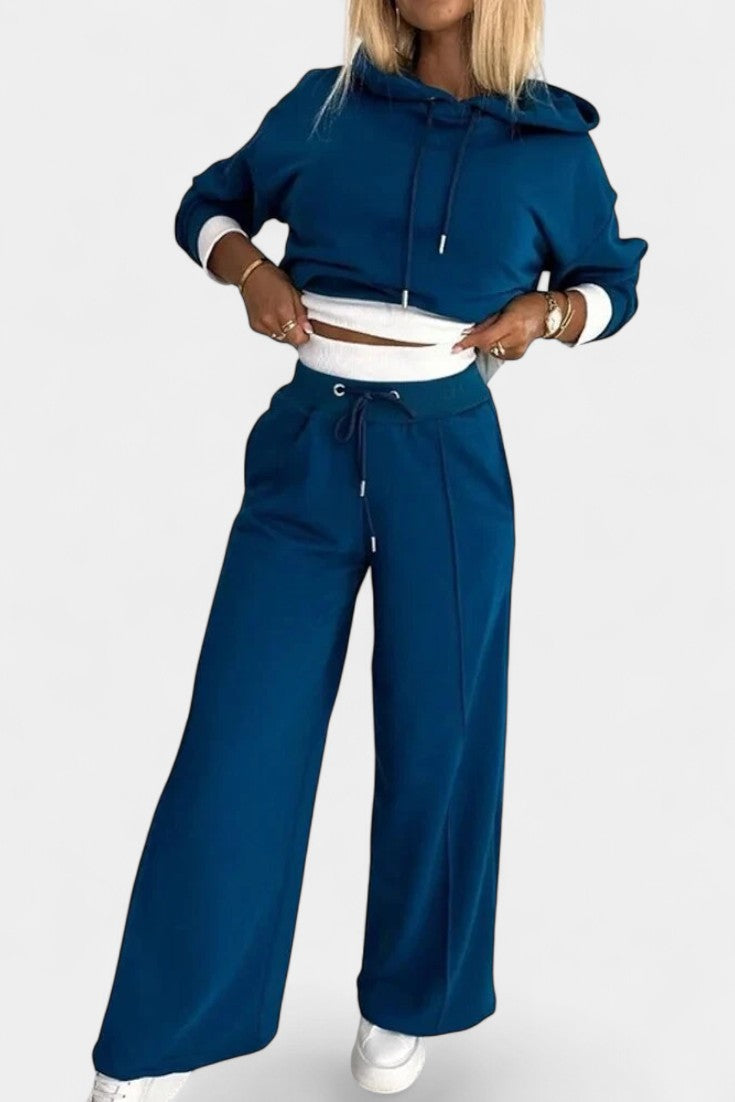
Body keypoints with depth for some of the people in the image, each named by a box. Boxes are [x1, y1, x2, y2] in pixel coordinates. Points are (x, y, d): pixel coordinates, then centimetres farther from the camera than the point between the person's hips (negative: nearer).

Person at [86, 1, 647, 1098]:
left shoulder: (554, 145, 2)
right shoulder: (324, 105, 4)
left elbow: (613, 284, 15)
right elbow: (208, 206, 16)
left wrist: (542, 311, -5)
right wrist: (251, 270, -5)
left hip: (448, 464, 0)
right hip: (309, 449, 1)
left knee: (436, 733, 8)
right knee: (240, 733, 0)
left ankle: (404, 1004, 30)